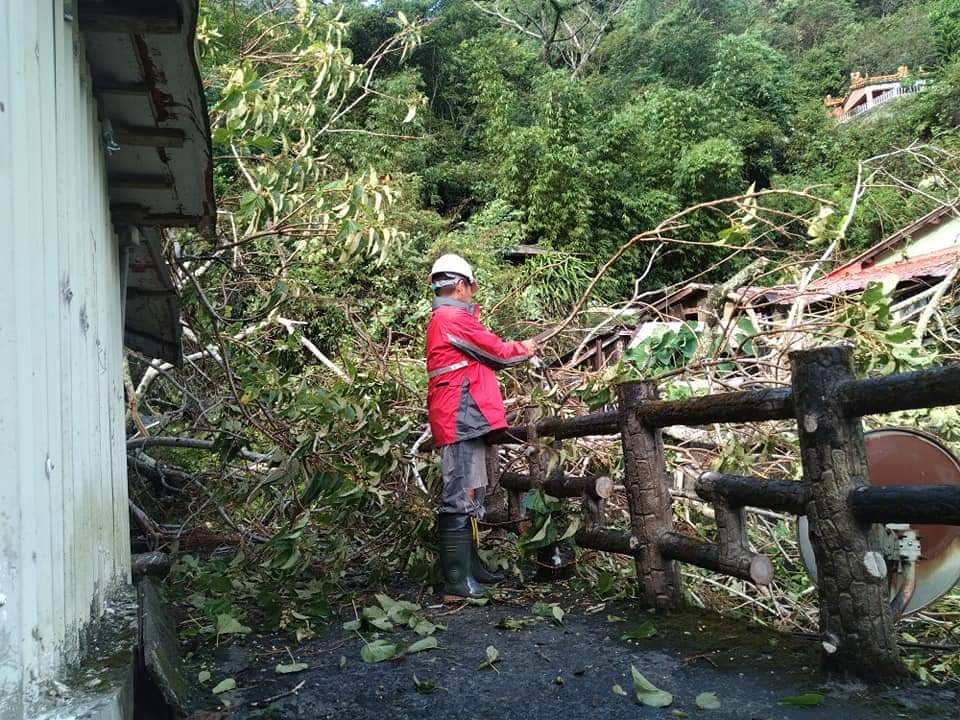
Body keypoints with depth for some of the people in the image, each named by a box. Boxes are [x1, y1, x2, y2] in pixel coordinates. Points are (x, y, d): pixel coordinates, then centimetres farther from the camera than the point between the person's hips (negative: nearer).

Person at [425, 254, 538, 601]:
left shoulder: (444, 320, 22)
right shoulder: (453, 319, -11)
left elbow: (482, 356, 23)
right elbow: (498, 352, -5)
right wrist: (524, 349, 13)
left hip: (461, 419, 11)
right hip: (461, 417, -11)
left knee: (467, 495, 16)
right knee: (461, 498, -11)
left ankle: (470, 568, 25)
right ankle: (457, 583, -10)